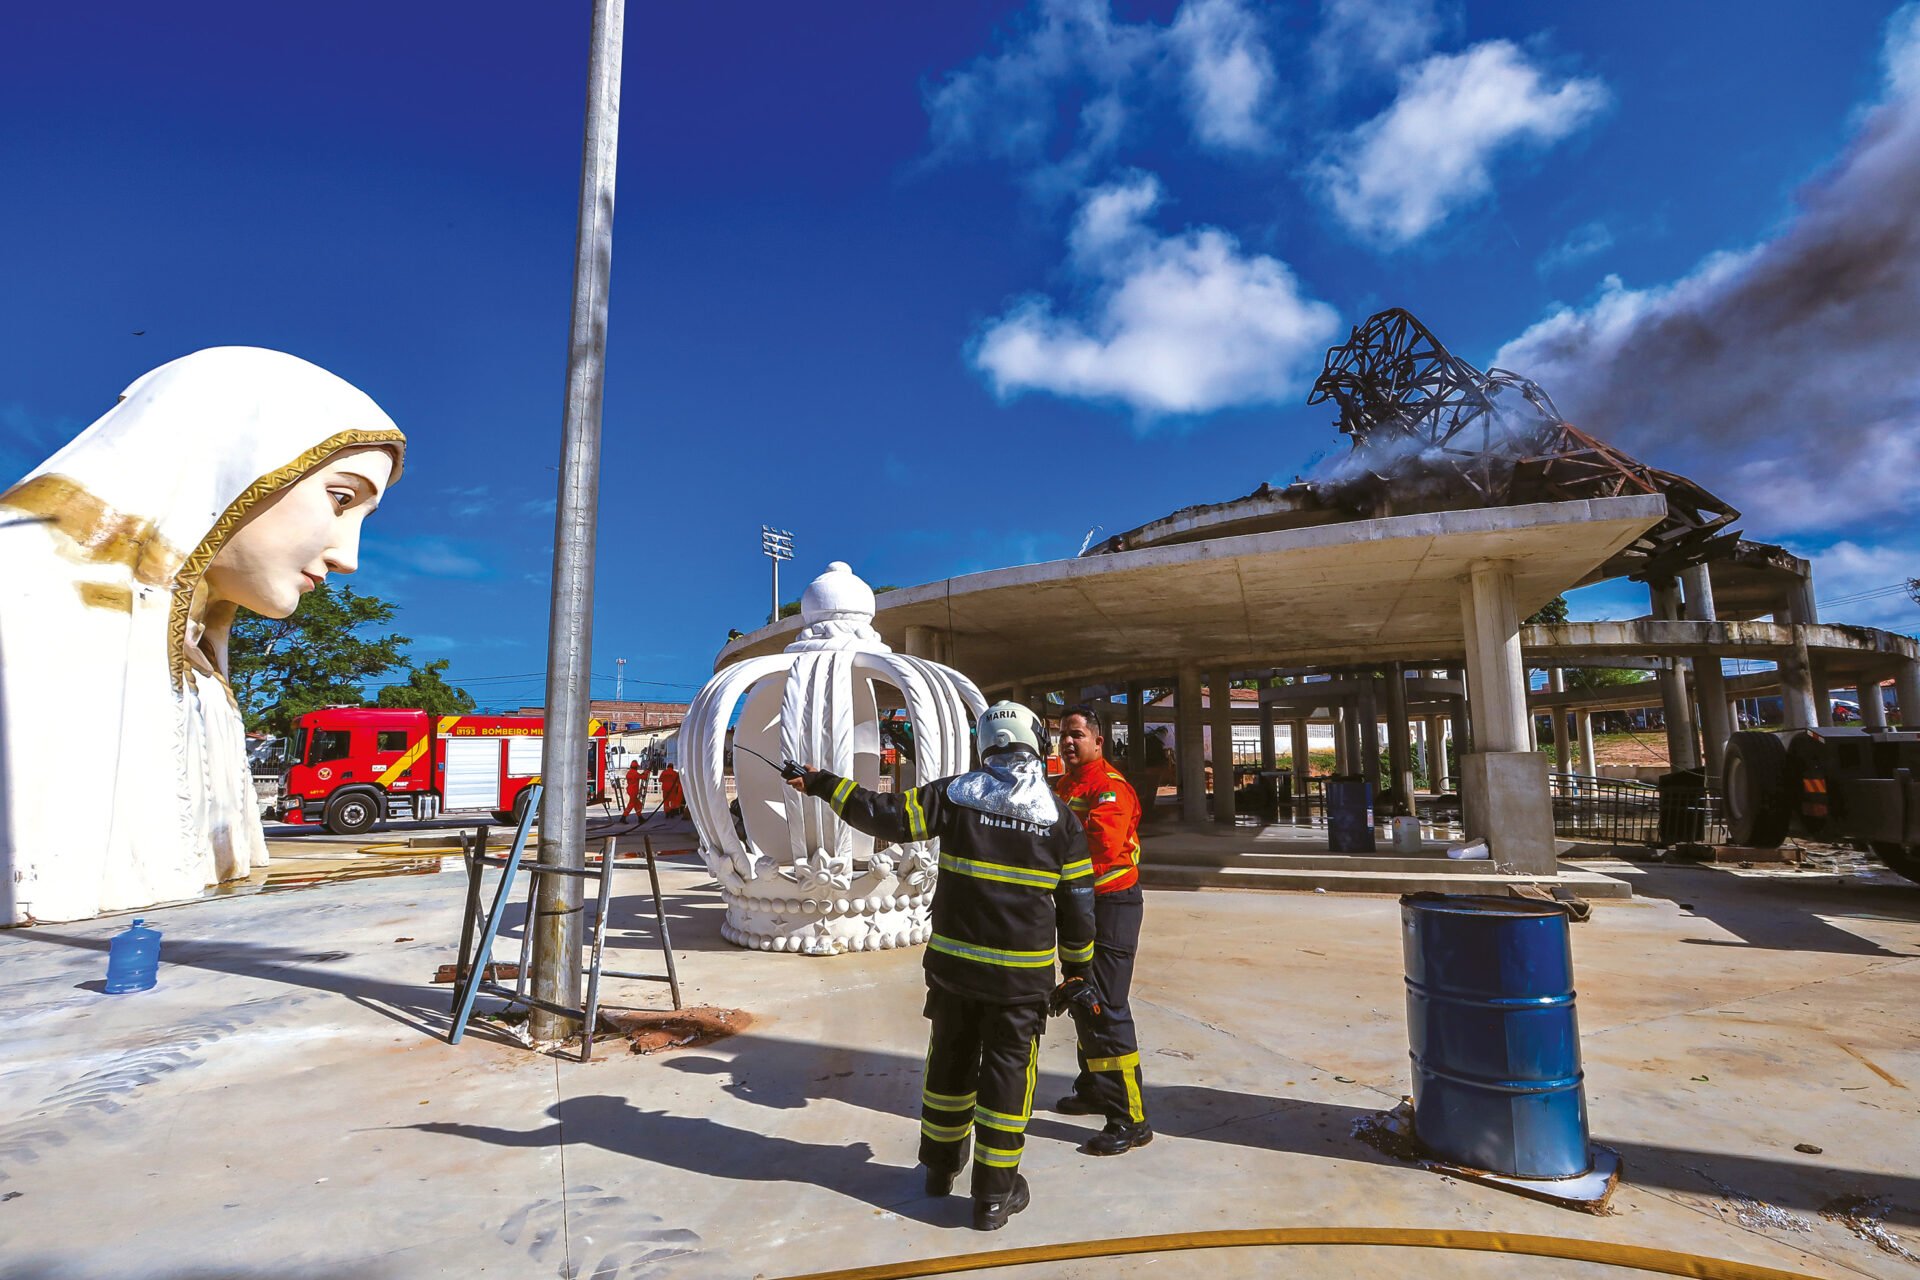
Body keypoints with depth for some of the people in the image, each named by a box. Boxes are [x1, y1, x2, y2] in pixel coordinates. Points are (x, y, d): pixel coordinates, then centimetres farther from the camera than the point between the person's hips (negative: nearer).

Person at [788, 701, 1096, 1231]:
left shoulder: (955, 795, -7)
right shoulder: (1062, 820, -6)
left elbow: (888, 816, -10)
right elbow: (1077, 905, 0)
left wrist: (825, 785, 1)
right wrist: (1077, 966, 14)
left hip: (952, 962, 2)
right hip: (1021, 974, -2)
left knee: (950, 1058, 20)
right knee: (1007, 1071, 10)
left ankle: (940, 1165, 37)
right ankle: (994, 1193, 18)